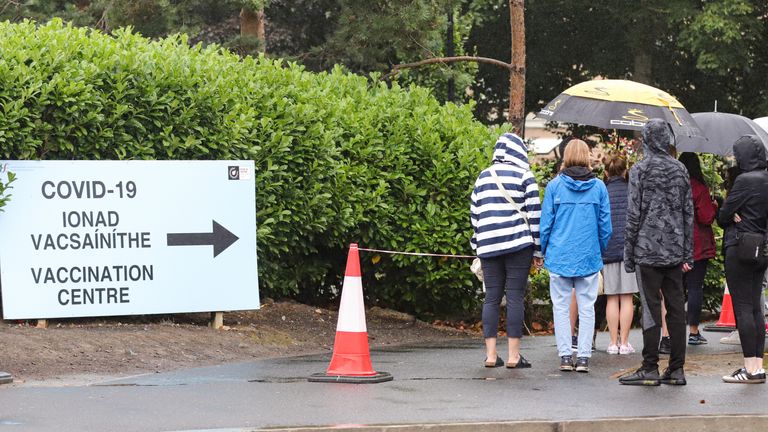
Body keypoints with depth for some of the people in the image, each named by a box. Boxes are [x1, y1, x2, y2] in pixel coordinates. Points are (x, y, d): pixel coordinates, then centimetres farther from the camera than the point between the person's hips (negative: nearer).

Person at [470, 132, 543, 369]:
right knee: (515, 296, -3)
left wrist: (478, 245, 20)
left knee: (491, 298, 6)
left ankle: (490, 354, 2)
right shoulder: (524, 176, -1)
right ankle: (513, 355, -5)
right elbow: (534, 214, -4)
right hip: (518, 244, -4)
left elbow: (474, 214, 14)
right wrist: (537, 250, 1)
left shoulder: (482, 178, 12)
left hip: (488, 247, 4)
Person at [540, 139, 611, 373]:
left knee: (561, 307, 6)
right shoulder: (598, 187, -1)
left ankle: (565, 356, 3)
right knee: (587, 308, 5)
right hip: (589, 257, 1)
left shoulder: (554, 185, -4)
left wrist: (544, 251, 11)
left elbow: (546, 222, -1)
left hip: (560, 256, -1)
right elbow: (605, 225, 3)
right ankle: (583, 356, 2)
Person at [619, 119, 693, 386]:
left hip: (648, 251, -5)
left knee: (651, 308, -3)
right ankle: (677, 369, 7)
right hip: (675, 252, 5)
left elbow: (634, 214, -8)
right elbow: (688, 213, 10)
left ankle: (650, 369, -2)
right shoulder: (680, 170, 9)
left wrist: (628, 253, -3)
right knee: (676, 307, 6)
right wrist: (687, 253, 15)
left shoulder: (640, 170, -6)